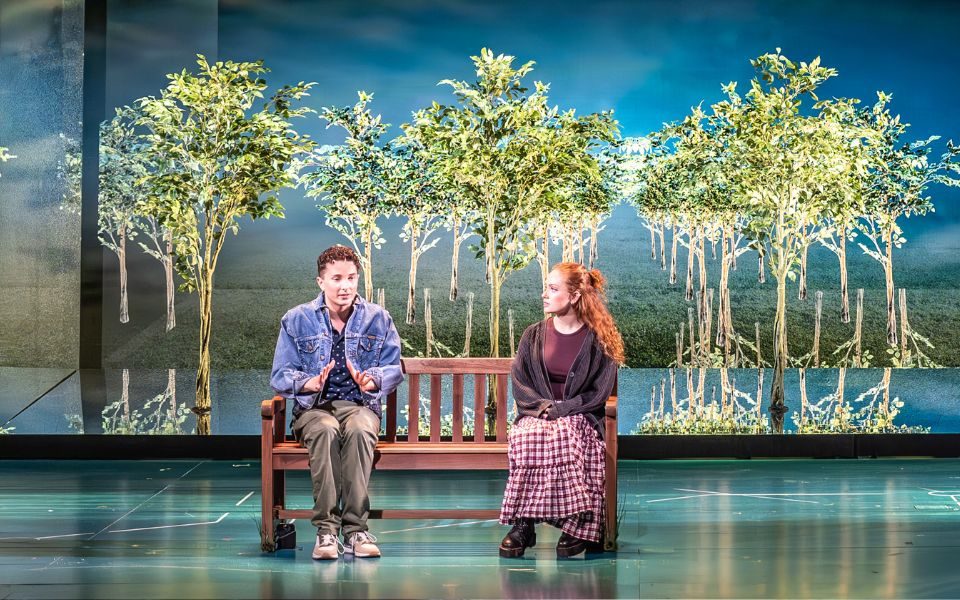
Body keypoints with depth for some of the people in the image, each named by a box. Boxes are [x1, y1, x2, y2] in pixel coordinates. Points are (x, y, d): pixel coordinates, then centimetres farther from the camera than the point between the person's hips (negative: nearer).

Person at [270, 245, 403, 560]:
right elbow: (281, 375, 3)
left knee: (359, 430, -37)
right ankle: (325, 528, -39)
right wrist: (309, 383, -19)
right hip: (313, 407, -1)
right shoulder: (296, 320, 8)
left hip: (360, 404, 1)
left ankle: (355, 528, -39)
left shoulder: (377, 318, 10)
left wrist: (371, 380, -18)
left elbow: (394, 368, 5)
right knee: (326, 430, -38)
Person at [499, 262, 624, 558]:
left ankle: (577, 525, -32)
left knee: (564, 437, -38)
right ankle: (522, 524, -34)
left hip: (579, 416, -2)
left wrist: (560, 409, -14)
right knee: (526, 437, -34)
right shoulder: (533, 336, 12)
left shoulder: (597, 340, 3)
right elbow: (519, 383, 8)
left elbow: (599, 392, -2)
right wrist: (542, 407, -11)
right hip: (536, 415, 2)